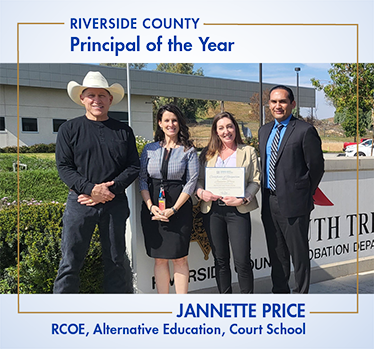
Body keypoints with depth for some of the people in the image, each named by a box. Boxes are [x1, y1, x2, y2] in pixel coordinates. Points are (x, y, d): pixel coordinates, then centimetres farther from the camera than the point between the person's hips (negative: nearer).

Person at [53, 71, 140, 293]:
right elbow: (64, 166, -2)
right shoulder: (70, 129, 4)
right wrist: (90, 189, -17)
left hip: (115, 204, 2)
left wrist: (110, 189, -11)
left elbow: (134, 166, 3)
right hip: (80, 203, -2)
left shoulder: (124, 131, 9)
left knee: (116, 261, 12)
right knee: (71, 262, -1)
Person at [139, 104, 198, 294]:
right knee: (160, 258, 8)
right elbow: (142, 179, 6)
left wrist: (173, 209, -12)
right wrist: (150, 206, -8)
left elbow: (191, 182, -4)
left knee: (179, 257, 1)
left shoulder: (188, 150, 2)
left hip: (179, 208, -2)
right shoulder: (150, 149, 9)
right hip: (152, 208, 2)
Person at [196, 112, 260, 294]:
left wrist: (243, 199, -14)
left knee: (242, 260, -4)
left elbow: (255, 181, 1)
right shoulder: (207, 153, 13)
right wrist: (201, 193, -9)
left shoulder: (248, 151, 7)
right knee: (220, 260, 12)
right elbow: (199, 179, 12)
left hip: (238, 210, -2)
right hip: (212, 210, 3)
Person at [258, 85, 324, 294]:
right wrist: (266, 193, 12)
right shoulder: (265, 130, 12)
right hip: (269, 202, 7)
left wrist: (305, 195, -1)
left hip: (293, 203, -6)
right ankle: (280, 293, 34)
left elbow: (316, 167, -7)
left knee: (299, 254, 6)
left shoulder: (305, 130, -9)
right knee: (276, 253, 18)